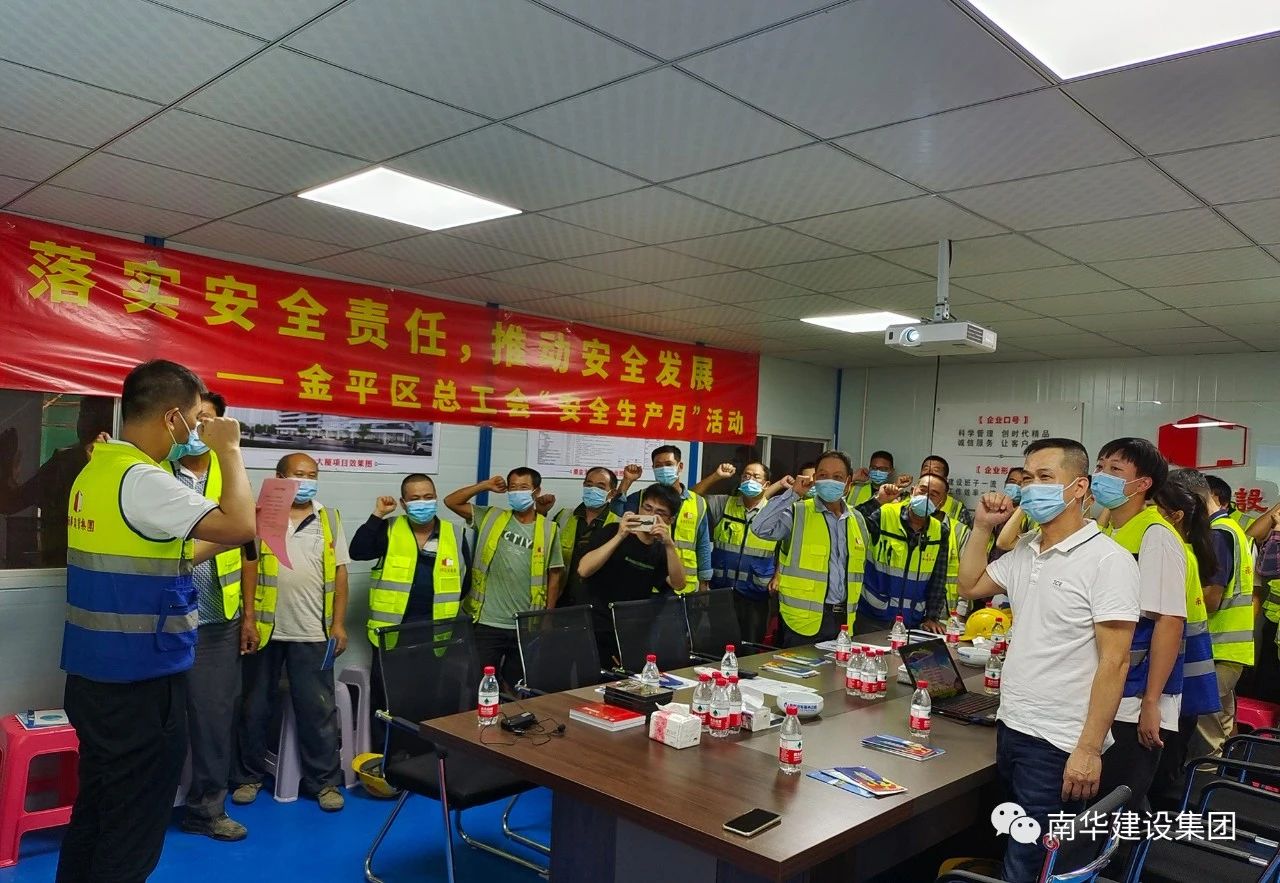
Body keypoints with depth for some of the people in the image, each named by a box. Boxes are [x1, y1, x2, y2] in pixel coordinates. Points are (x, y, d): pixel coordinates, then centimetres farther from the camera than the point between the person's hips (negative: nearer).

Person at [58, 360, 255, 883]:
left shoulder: (94, 473, 9)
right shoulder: (142, 479, -21)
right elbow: (241, 526, -27)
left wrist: (211, 546, 15)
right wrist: (229, 450, -15)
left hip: (92, 675, 9)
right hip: (140, 681, -9)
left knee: (93, 810, 21)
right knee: (132, 830, 5)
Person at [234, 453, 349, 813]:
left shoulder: (329, 519, 6)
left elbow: (339, 574, 5)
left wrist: (338, 624, 0)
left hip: (312, 632, 1)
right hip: (265, 628, 0)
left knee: (318, 710, 6)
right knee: (256, 707, 12)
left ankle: (324, 781, 17)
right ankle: (249, 776, 28)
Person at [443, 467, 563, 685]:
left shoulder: (548, 529, 0)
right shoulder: (491, 517, 2)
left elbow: (554, 575, 4)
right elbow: (451, 502, 2)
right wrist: (485, 486, -5)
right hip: (487, 622, 0)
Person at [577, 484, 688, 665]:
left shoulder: (661, 550, 8)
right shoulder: (612, 532, -5)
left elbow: (678, 584, -9)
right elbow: (583, 570, -19)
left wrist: (670, 545, -22)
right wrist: (620, 536, -25)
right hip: (596, 631, -4)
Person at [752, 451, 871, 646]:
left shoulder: (857, 519, 11)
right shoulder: (797, 513, -8)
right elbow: (760, 528, -24)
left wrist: (852, 607, 17)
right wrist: (792, 494, -19)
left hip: (843, 620, 5)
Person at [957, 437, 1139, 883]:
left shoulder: (1108, 560, -14)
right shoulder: (1024, 550, 8)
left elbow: (1114, 661, -16)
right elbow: (969, 586, 20)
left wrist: (1090, 748, -18)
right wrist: (982, 527, 8)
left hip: (1059, 745, -7)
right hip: (1011, 727, 7)